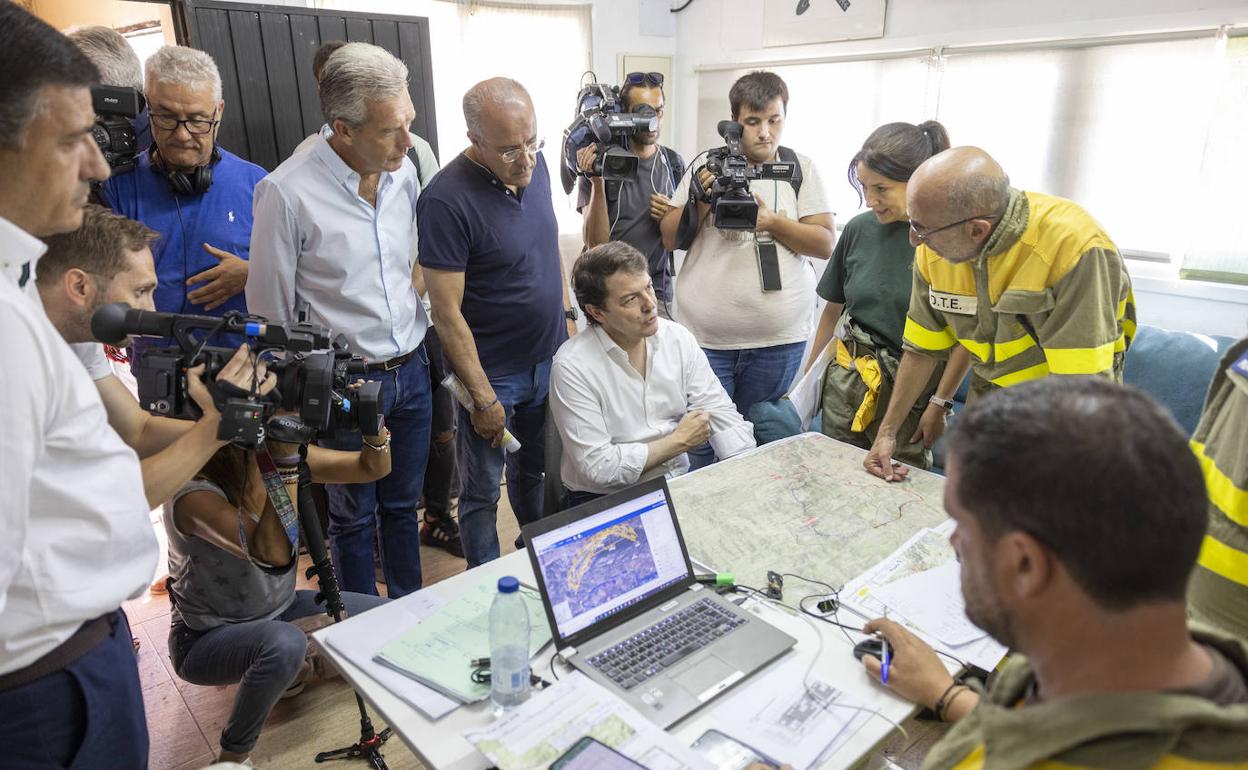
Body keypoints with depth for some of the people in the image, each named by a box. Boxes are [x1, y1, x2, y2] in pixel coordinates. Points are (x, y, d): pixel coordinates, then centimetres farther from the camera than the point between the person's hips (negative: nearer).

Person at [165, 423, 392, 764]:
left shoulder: (278, 452, -12)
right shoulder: (194, 493, -30)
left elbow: (374, 467, -9)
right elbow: (273, 555, -42)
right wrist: (287, 457, -45)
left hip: (278, 610, 6)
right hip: (206, 636, -6)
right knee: (285, 644, -38)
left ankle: (290, 672, 20)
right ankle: (232, 757, -8)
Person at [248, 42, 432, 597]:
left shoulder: (405, 171, -1)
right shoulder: (286, 192, -18)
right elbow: (271, 312, -9)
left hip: (412, 370, 5)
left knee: (402, 505, 21)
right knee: (353, 517, 15)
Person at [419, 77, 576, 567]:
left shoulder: (534, 165, -2)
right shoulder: (447, 200, -23)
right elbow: (447, 312, -20)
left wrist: (567, 316, 13)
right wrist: (483, 398, -17)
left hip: (549, 359, 6)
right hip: (491, 374, -6)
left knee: (533, 471, 24)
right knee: (482, 492, 12)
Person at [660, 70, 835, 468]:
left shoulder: (802, 168, 5)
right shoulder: (708, 166, 4)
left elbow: (825, 244, 0)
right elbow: (670, 238, 4)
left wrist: (771, 221, -15)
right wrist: (700, 199, -13)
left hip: (779, 341, 1)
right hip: (705, 336, 0)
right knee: (702, 450, 6)